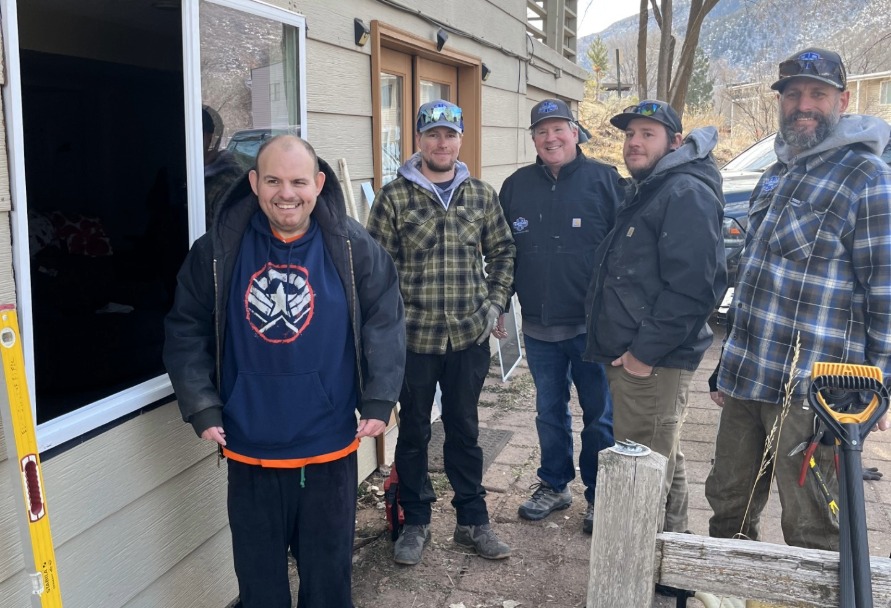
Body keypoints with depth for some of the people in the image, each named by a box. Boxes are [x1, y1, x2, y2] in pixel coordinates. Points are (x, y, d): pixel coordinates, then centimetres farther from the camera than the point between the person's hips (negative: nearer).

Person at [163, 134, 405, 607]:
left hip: (330, 447, 0)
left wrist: (378, 401, -9)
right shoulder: (218, 250, -4)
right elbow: (186, 331, 2)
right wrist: (201, 408, -5)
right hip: (248, 449, 1)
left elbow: (385, 324, -3)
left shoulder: (353, 248, -6)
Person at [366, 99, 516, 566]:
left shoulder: (482, 194, 5)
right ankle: (415, 521, 30)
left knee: (464, 429, 15)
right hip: (413, 335, -2)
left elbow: (502, 251, 12)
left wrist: (495, 301, 2)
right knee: (413, 431, 12)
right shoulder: (393, 197, -4)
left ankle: (473, 519, 30)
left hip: (470, 335, 2)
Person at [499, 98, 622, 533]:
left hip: (593, 325, -3)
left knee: (599, 415, 9)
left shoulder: (605, 180, -4)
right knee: (549, 412, 17)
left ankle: (599, 495, 25)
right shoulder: (516, 186, 7)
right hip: (539, 327, 4)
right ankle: (554, 485, 34)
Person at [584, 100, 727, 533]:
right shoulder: (642, 193, 19)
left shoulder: (686, 194, -14)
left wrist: (645, 352, -21)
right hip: (628, 355, 10)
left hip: (653, 363, -10)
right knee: (657, 461, 21)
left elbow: (690, 287, -23)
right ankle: (670, 535, 36)